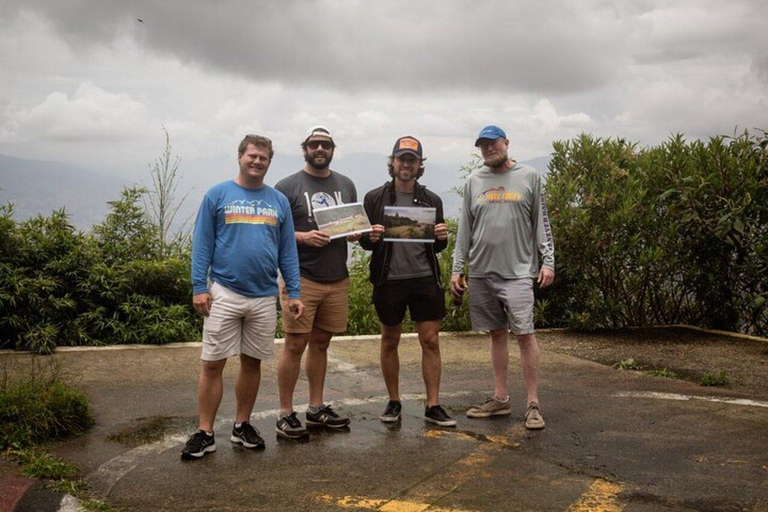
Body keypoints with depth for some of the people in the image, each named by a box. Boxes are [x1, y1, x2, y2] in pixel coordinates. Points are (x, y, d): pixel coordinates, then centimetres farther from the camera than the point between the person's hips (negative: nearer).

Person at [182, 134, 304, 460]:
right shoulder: (218, 195, 1)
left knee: (253, 361, 11)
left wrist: (294, 293, 3)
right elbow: (202, 244, -1)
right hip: (224, 294, -3)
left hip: (265, 297, 3)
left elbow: (288, 250, 10)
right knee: (213, 364, -1)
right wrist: (199, 287, -9)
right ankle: (205, 433, 8)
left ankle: (242, 425, 24)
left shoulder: (279, 201, 10)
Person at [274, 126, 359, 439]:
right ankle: (285, 413, 6)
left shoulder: (346, 185, 14)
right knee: (295, 344, -3)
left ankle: (316, 408, 22)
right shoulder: (288, 187, -1)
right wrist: (303, 237, -19)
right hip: (301, 279, -5)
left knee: (321, 343, 12)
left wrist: (355, 234, -3)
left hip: (337, 279, 5)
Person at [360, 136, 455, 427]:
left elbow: (437, 247, 13)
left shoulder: (431, 201, 8)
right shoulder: (375, 198, 2)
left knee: (431, 341, 0)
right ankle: (393, 402, 23)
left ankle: (433, 406, 9)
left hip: (425, 278, 1)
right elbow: (364, 241, 5)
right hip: (389, 280, -1)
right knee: (389, 342, 9)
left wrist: (442, 237, -10)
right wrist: (370, 238, -18)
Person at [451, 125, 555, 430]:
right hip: (481, 271, 3)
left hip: (517, 271, -3)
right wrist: (457, 268, 7)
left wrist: (548, 261, -3)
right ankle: (500, 399, 17)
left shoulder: (529, 177, 6)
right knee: (497, 333, 9)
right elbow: (465, 229, 12)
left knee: (524, 333, -8)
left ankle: (533, 403, -1)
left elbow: (541, 222, 5)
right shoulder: (474, 181, 12)